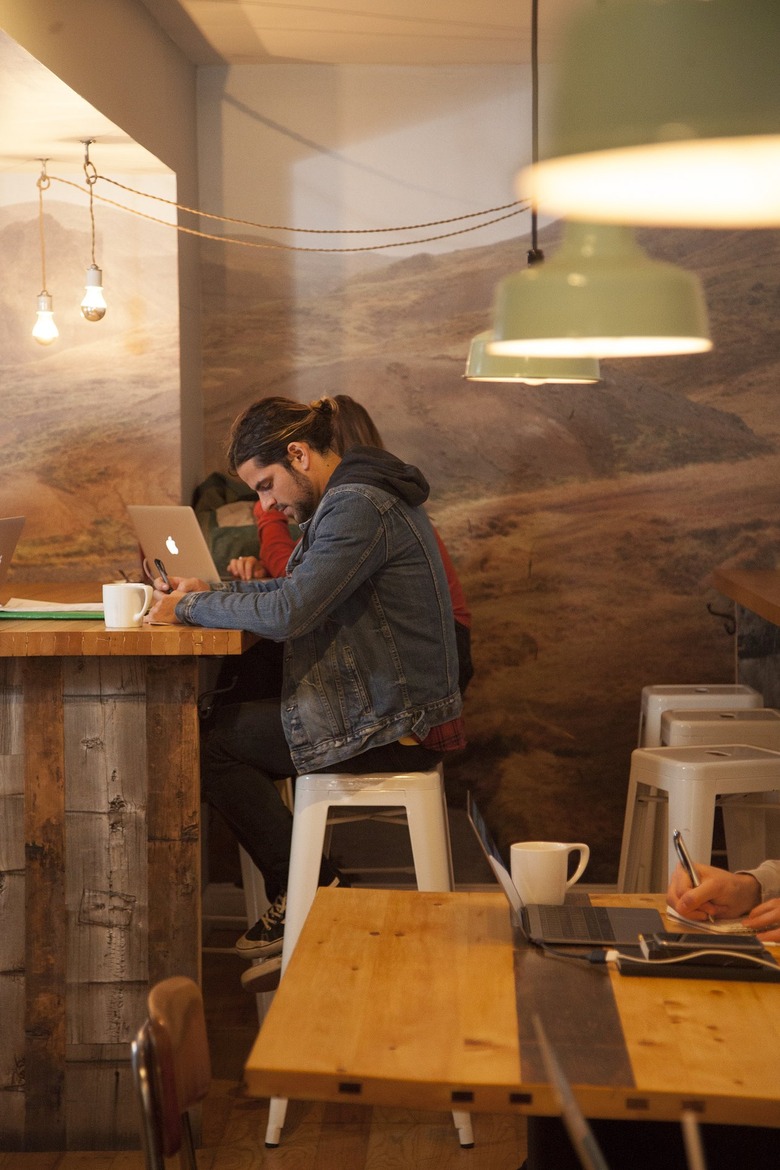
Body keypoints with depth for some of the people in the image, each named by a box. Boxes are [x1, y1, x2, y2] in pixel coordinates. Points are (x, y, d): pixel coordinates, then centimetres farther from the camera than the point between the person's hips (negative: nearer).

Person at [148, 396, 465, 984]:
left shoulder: (359, 507, -20)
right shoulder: (360, 496, 14)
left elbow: (286, 613, -26)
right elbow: (302, 588, 21)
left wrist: (188, 607, -13)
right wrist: (211, 592, 8)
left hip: (394, 726, -10)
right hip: (399, 708, 10)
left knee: (214, 743, -2)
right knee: (232, 719, 17)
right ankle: (293, 891, 18)